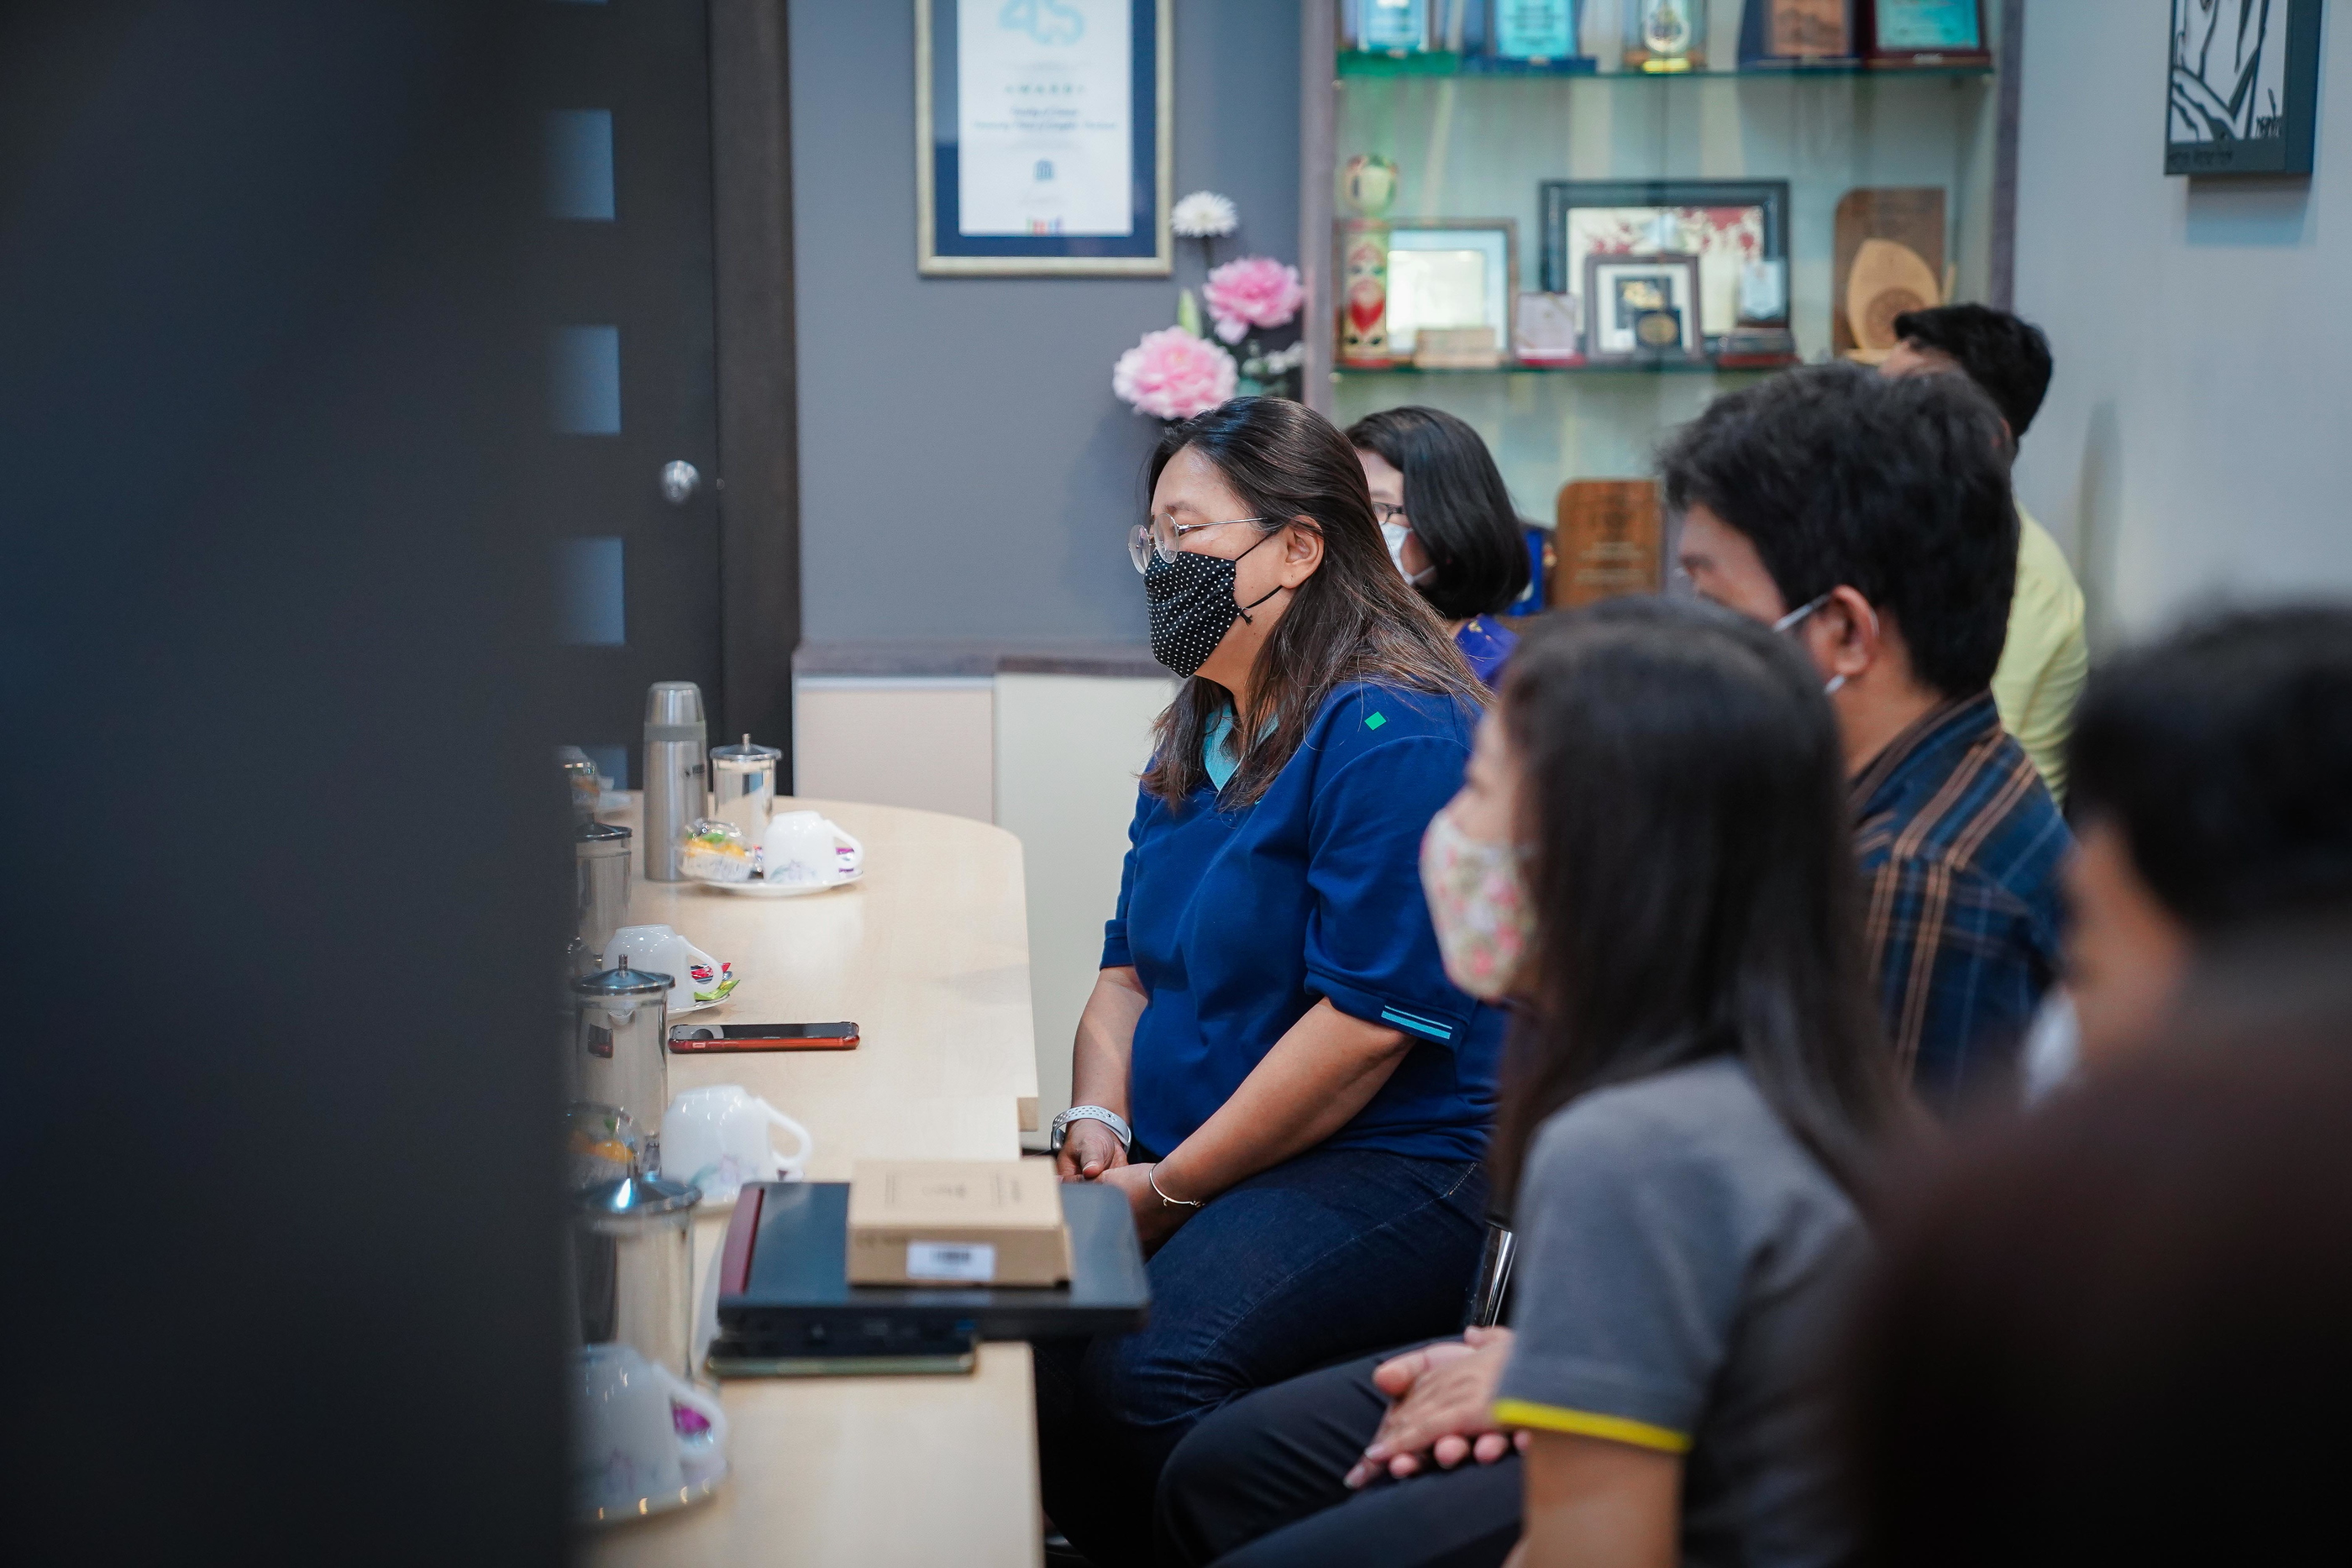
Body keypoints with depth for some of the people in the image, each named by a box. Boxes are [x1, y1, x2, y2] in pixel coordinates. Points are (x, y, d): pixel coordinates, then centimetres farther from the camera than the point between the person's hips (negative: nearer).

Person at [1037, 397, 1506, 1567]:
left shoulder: (1393, 736, -14)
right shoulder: (1199, 737, 17)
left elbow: (1369, 1019, -19)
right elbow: (1134, 961, 22)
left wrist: (1170, 1189, -15)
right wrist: (1099, 1122, 2)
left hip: (1391, 1170, -9)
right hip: (1185, 1161, 9)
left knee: (1129, 1373, -31)